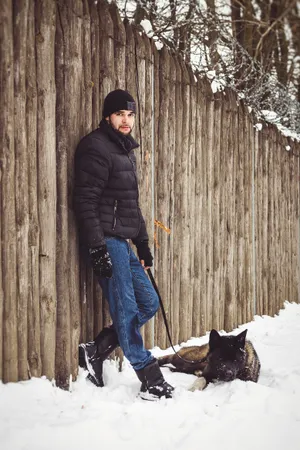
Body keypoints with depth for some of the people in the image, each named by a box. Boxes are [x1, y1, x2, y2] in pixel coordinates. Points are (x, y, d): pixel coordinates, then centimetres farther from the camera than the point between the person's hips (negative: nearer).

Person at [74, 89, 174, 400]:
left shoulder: (126, 149, 19)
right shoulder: (96, 147, -10)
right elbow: (85, 201, -17)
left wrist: (142, 243, 22)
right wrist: (97, 248, -21)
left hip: (123, 242, 10)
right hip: (106, 241, -10)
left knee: (148, 303, 9)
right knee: (126, 309, -6)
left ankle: (96, 351, 14)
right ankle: (151, 380, -2)